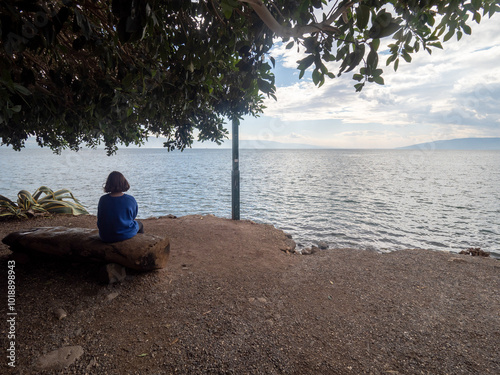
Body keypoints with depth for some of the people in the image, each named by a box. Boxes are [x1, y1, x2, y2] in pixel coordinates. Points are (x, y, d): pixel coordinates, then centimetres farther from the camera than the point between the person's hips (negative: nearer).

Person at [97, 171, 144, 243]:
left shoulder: (103, 200, -12)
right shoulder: (131, 200, -18)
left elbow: (99, 220, 1)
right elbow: (133, 217, -1)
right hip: (127, 235, -3)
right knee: (139, 224, 30)